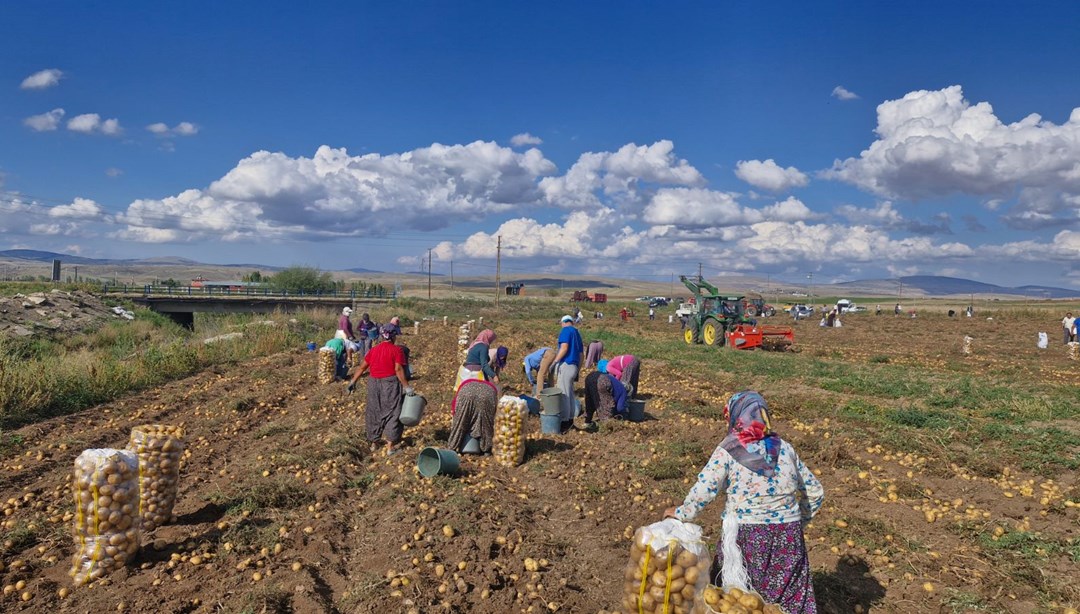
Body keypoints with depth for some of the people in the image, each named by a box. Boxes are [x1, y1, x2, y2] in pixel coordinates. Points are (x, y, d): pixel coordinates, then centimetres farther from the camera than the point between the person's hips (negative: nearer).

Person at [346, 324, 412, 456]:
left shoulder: (374, 350, 7)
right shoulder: (396, 350, -8)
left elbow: (362, 367, 7)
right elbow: (398, 369, -17)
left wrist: (353, 382, 14)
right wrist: (406, 386, -15)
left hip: (374, 384, 5)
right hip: (390, 384, -5)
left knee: (374, 413, 18)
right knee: (392, 413, 7)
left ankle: (374, 443, 30)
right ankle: (390, 447, 8)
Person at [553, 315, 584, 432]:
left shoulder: (565, 330, -4)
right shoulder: (577, 333, 21)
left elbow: (564, 348, -17)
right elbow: (581, 353, 21)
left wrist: (555, 362, -16)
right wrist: (578, 369, 26)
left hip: (565, 365, -9)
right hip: (573, 366, 9)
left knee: (563, 394, -7)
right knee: (569, 394, 15)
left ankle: (564, 422, -7)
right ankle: (570, 419, 21)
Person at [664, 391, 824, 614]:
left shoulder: (727, 451, -8)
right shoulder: (785, 448, 5)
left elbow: (703, 491, -14)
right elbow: (814, 492, 13)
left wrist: (681, 513, 2)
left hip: (745, 537, -3)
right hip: (787, 538, 4)